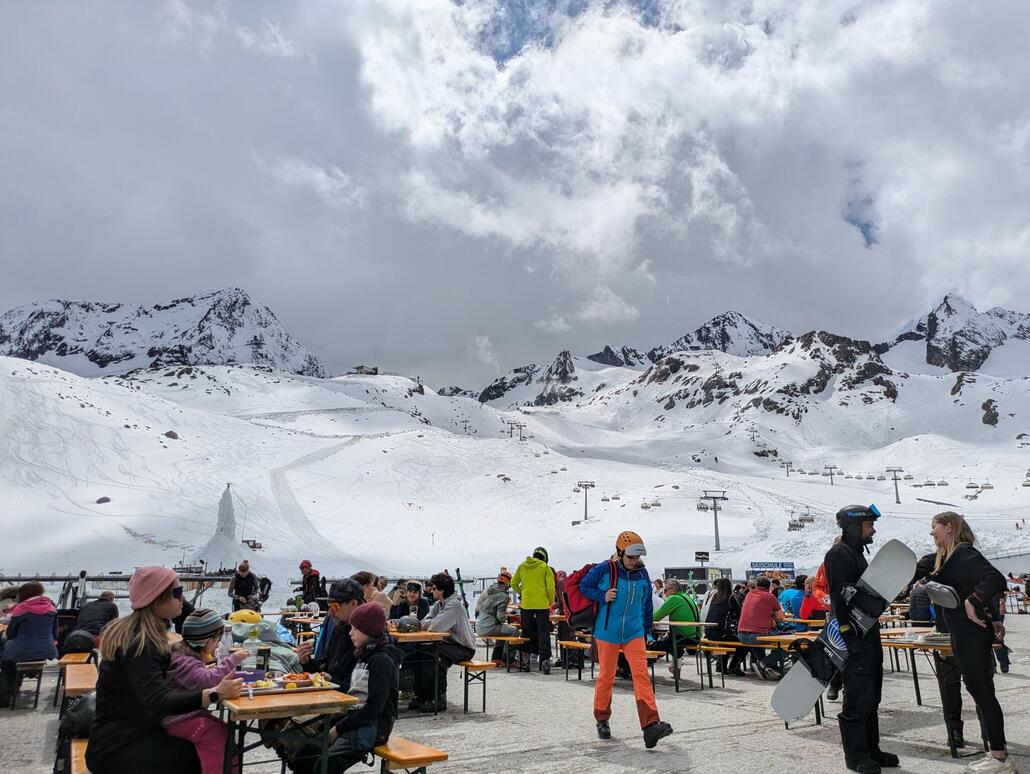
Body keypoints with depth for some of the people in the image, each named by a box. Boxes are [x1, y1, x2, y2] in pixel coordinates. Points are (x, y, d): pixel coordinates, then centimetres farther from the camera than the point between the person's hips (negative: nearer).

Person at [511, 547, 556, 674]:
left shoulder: (522, 566, 7)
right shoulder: (545, 568, -3)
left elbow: (513, 583, 9)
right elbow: (550, 587, -8)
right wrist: (550, 601, 7)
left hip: (526, 604, 2)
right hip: (542, 605, -2)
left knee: (527, 632, 15)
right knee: (543, 633, 2)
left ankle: (526, 655, 19)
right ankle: (545, 661, -5)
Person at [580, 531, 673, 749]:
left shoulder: (642, 573, 2)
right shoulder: (604, 569, -11)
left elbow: (647, 604, 14)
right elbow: (583, 586, 0)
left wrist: (646, 631, 17)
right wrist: (602, 597, -16)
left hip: (634, 633, 3)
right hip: (607, 632, -2)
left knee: (641, 675, -11)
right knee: (606, 677, 9)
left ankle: (650, 725, -16)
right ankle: (602, 719, 29)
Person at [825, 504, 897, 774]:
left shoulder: (857, 554, 18)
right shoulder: (838, 554, -14)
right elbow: (840, 597, -21)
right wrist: (849, 637, -24)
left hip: (869, 636, 10)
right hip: (854, 638, -10)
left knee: (871, 698, 16)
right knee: (858, 698, -4)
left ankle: (870, 749, 26)